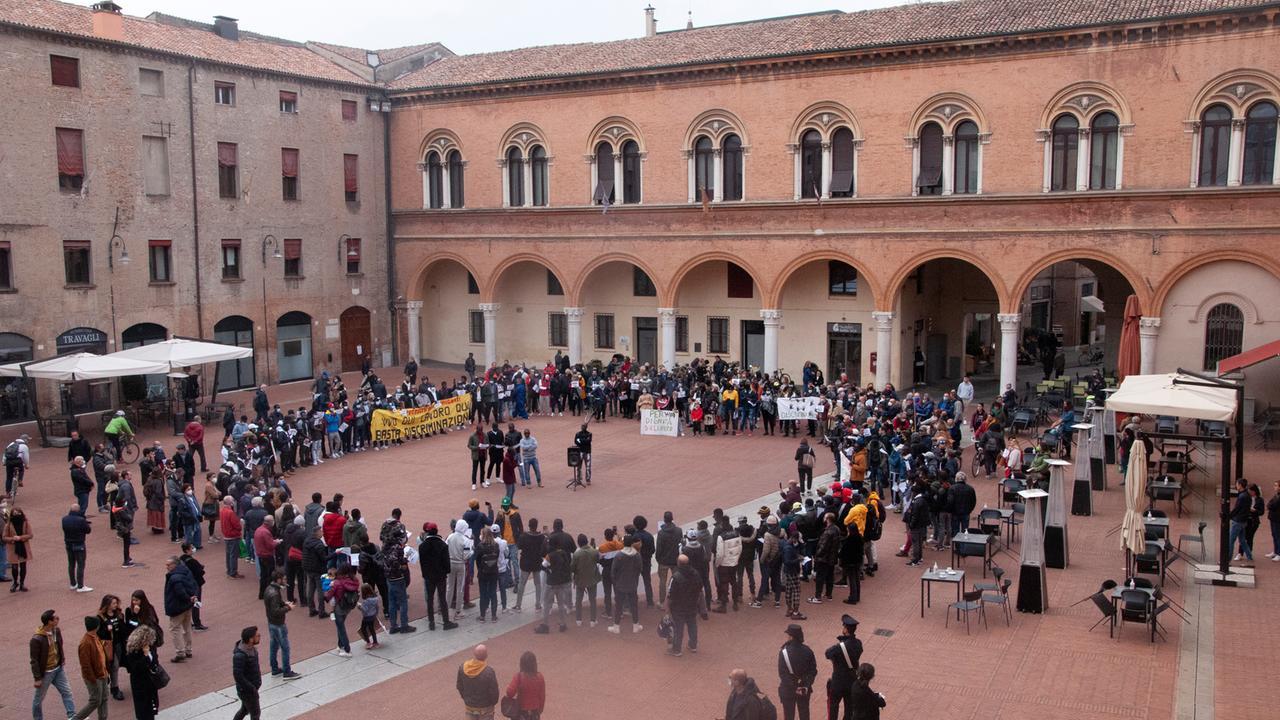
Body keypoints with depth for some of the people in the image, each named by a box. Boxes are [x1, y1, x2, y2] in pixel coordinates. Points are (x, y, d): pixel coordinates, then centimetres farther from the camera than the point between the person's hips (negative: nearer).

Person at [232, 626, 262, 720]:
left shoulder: (251, 648, -3)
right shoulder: (240, 655, -31)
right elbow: (237, 675, -28)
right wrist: (252, 688, -22)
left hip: (252, 687, 8)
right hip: (246, 690, -8)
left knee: (245, 710, 25)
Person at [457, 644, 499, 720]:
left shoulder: (462, 668, -16)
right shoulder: (489, 672, -30)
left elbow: (460, 687, 0)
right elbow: (493, 692, -18)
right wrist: (493, 702, 4)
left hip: (469, 707, 4)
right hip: (485, 708, -4)